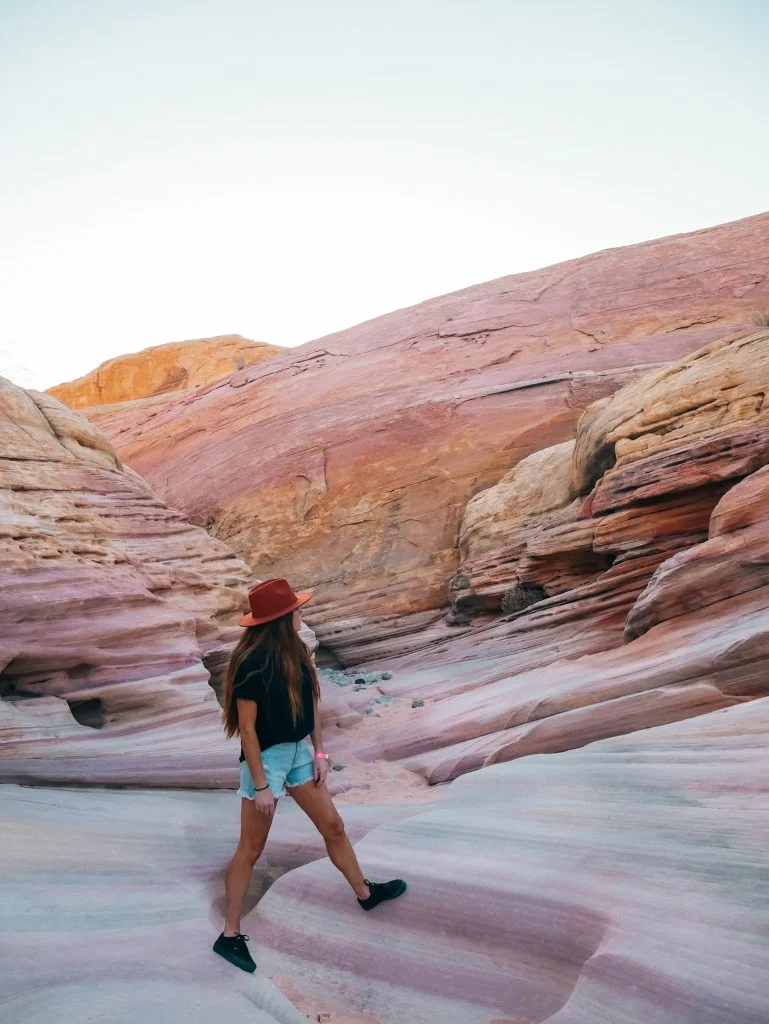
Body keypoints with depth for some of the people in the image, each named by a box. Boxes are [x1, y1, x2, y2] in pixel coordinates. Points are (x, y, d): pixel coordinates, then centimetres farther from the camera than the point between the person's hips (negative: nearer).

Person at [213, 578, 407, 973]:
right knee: (251, 849, 7)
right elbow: (247, 728, -21)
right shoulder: (252, 663, -26)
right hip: (266, 758, -7)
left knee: (333, 826, 20)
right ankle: (230, 936, 25)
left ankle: (365, 892, 41)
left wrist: (320, 752, 6)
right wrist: (260, 786, -17)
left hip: (298, 751, 7)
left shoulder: (295, 650, -2)